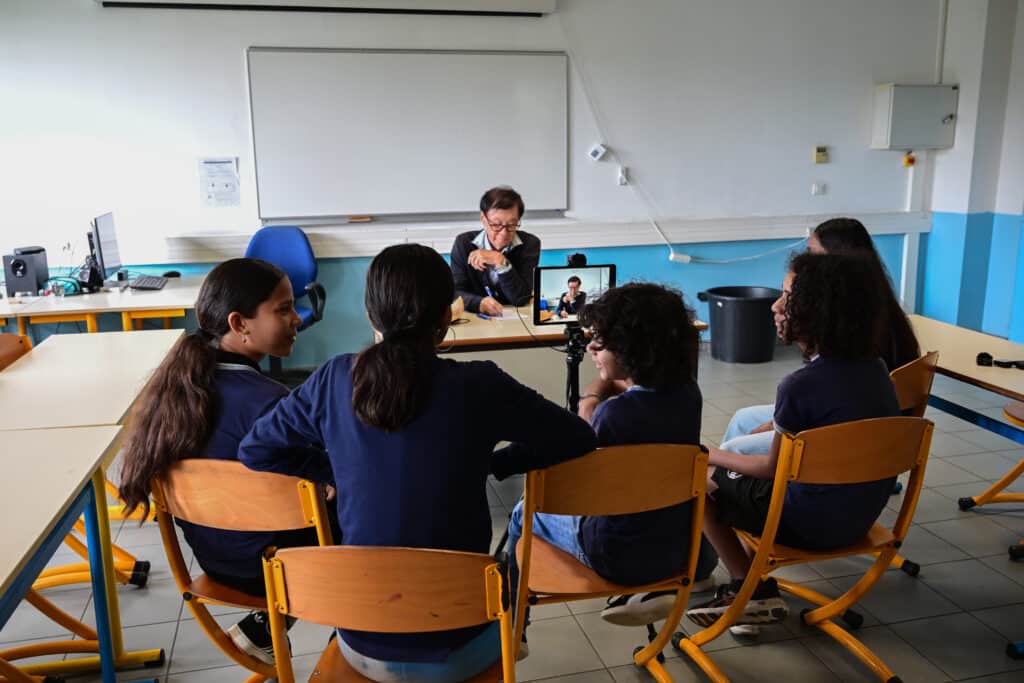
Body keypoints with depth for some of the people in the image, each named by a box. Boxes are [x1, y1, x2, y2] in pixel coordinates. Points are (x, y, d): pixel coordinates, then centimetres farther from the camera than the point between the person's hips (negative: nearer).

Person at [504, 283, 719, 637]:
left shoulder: (613, 413, -27)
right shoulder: (688, 394, -8)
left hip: (615, 557, -6)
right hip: (679, 551, 6)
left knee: (525, 514, 18)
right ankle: (654, 590, 29)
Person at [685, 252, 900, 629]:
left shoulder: (801, 385, -26)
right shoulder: (874, 367, -3)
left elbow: (774, 469, -11)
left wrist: (712, 456, 2)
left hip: (812, 523, -8)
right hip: (861, 516, 8)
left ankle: (751, 591, 15)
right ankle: (748, 590, 21)